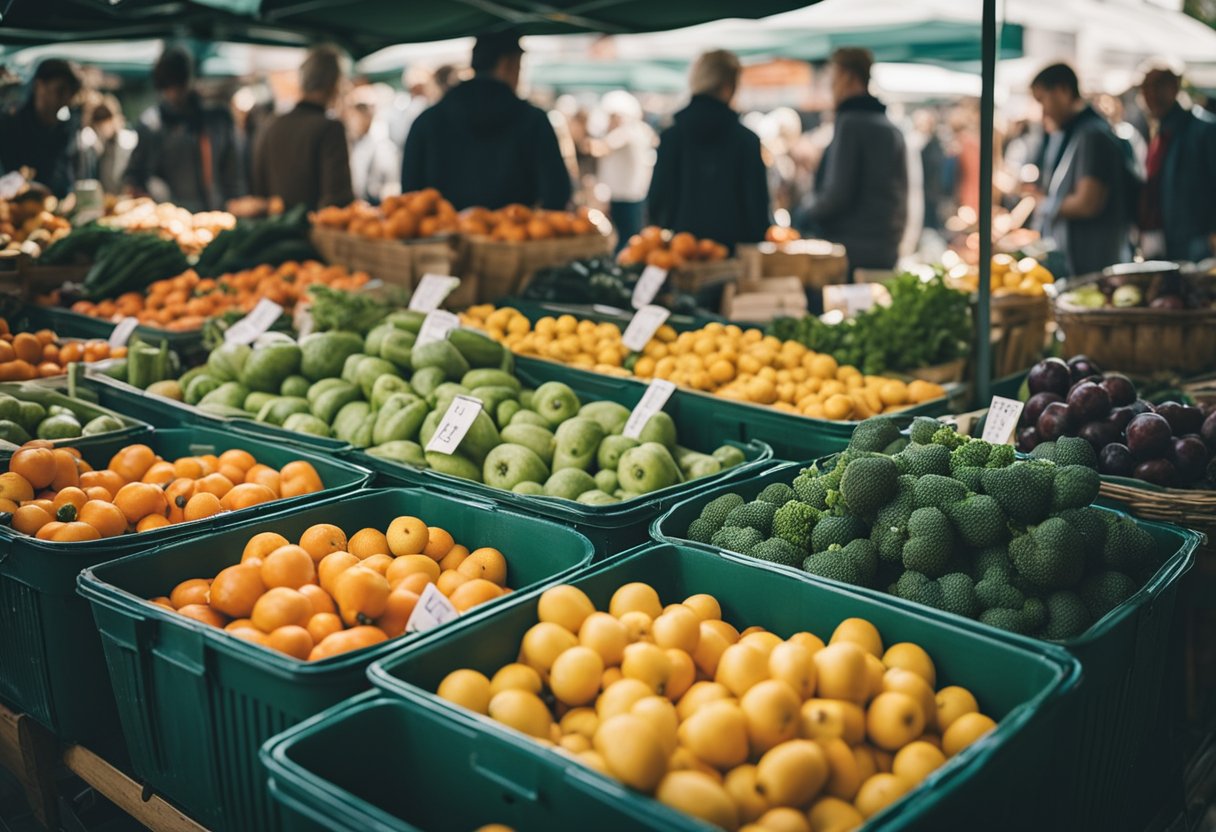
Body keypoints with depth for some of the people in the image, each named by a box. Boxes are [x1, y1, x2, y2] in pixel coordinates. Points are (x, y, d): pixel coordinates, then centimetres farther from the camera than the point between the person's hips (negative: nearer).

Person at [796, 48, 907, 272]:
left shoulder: (850, 122, -10)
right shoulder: (893, 129, 16)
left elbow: (837, 194, -15)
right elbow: (901, 199, 20)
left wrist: (809, 209, 2)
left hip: (851, 253, -8)